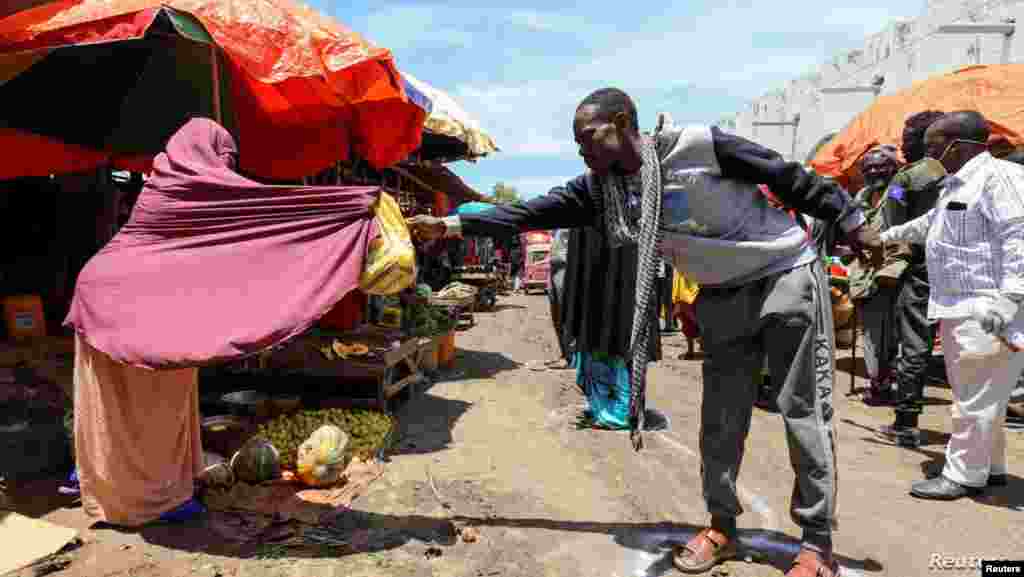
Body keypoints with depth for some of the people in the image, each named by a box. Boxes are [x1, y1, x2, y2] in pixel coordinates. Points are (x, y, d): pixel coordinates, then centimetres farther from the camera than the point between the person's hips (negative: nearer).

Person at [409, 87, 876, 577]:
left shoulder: (700, 144, -21)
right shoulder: (600, 188, -5)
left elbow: (788, 177, -12)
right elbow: (535, 211, -7)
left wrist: (851, 222, -4)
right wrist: (452, 225, -11)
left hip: (786, 277, -5)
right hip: (722, 297, 5)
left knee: (804, 411, 0)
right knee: (720, 417, 7)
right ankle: (722, 526, 24)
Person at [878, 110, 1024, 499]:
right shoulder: (958, 185, 18)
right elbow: (930, 224, 36)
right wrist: (889, 235, 44)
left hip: (984, 310, -10)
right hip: (961, 306, 10)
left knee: (975, 395, -2)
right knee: (977, 393, 17)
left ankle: (964, 475, 7)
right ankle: (990, 467, 29)